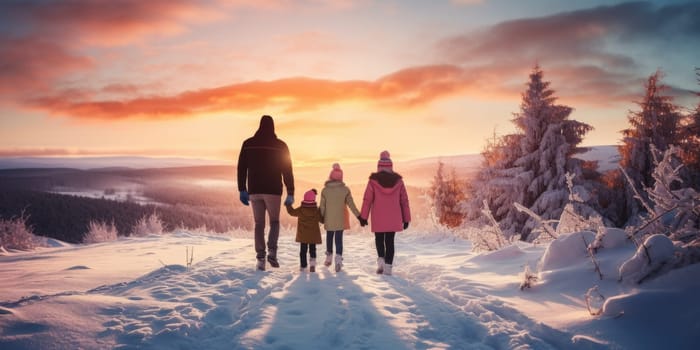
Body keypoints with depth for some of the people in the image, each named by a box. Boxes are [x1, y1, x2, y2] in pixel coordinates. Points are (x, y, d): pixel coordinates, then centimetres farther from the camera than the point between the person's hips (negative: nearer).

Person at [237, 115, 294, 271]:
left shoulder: (248, 144, 4)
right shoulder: (281, 145, -2)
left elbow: (241, 168, 3)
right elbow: (287, 171, -3)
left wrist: (242, 190, 8)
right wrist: (290, 193, 0)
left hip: (254, 191, 2)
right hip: (273, 191, -2)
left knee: (259, 224, 9)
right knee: (274, 222, 13)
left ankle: (260, 258, 2)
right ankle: (272, 252, -6)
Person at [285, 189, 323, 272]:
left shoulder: (300, 210, -7)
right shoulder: (316, 210, -8)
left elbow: (292, 212, 8)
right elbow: (321, 220, -2)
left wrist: (288, 205, 24)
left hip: (303, 235, 0)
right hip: (313, 235, 0)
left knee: (303, 250, 9)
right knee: (312, 249, 9)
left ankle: (303, 266, 11)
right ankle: (312, 261, -12)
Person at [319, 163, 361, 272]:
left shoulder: (324, 190, -5)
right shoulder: (345, 190, -7)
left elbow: (322, 206, -3)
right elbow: (351, 205, -5)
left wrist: (321, 217, 8)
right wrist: (359, 216, 2)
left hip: (329, 220, 1)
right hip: (341, 220, -1)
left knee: (329, 237, 18)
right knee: (339, 238, 2)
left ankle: (329, 258, 32)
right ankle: (338, 258, -16)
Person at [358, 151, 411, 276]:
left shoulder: (373, 180, -5)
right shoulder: (398, 180, 1)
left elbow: (367, 199, -6)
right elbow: (404, 200, 3)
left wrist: (363, 217, 0)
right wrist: (406, 218, 10)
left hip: (378, 218, -1)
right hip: (394, 218, 1)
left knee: (379, 239, 17)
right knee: (390, 241, 8)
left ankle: (381, 259, -1)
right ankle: (388, 267, 6)